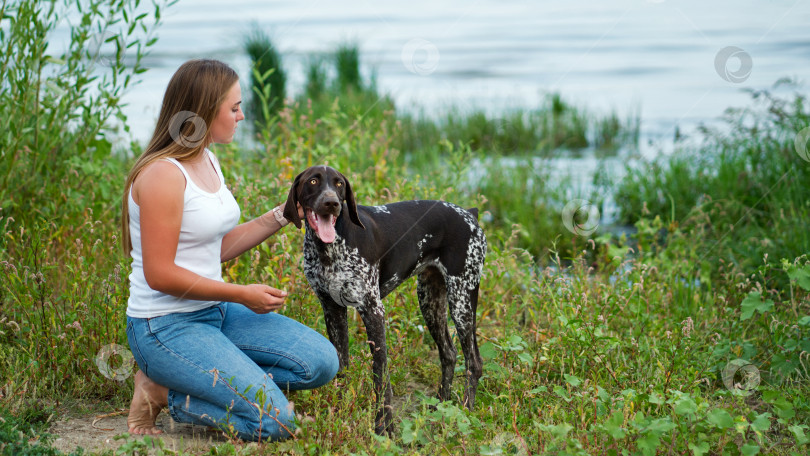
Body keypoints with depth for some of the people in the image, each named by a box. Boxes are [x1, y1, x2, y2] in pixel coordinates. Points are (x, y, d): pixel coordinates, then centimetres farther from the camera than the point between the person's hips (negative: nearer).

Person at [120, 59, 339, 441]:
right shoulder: (163, 175, -19)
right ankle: (162, 392, -2)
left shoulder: (207, 160, 10)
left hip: (214, 311, 9)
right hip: (166, 326, -9)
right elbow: (159, 274, -21)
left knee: (321, 362, 0)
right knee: (275, 422, -19)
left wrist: (281, 216, 7)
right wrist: (242, 295, -17)